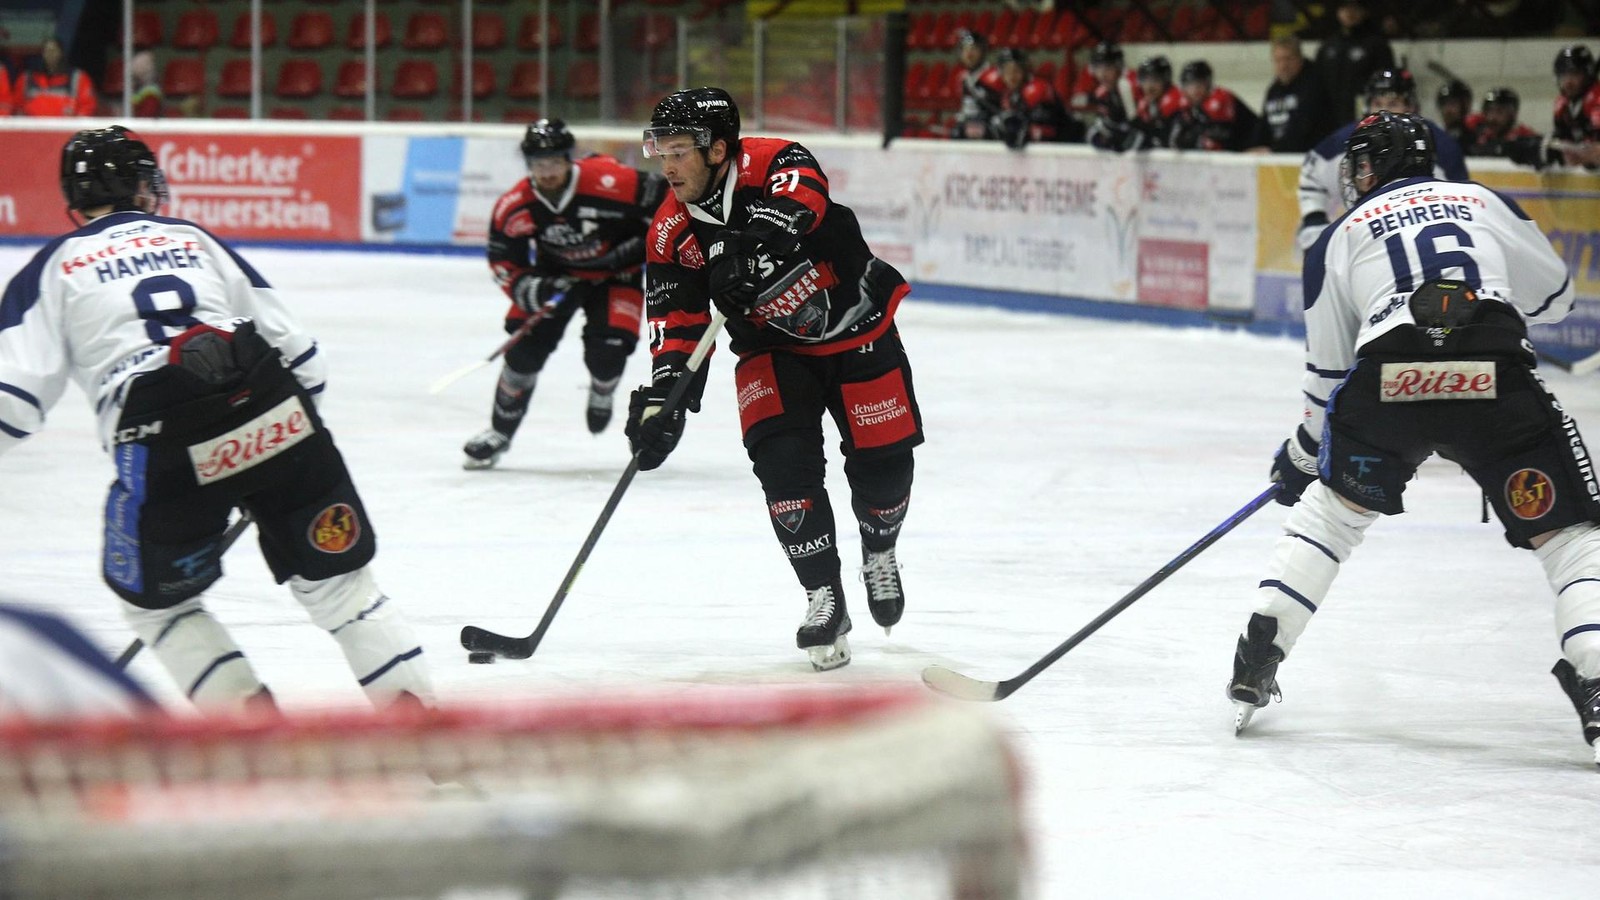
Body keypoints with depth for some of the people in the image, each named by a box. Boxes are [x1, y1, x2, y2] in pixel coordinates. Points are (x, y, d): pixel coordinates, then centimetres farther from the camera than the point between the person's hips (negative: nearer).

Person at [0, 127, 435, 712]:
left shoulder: (56, 267, 16)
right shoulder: (193, 239, 26)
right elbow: (296, 349, 23)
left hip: (165, 447, -3)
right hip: (277, 417, 3)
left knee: (155, 597, 19)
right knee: (335, 577, 13)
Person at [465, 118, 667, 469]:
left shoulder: (609, 181, -32)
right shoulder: (513, 208, -21)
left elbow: (663, 197, -18)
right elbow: (504, 264, -11)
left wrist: (647, 244, -16)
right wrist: (532, 292, -28)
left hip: (615, 273, -2)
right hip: (555, 275, 2)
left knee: (607, 349, -18)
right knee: (526, 346, -10)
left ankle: (601, 395, 20)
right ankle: (500, 432, 7)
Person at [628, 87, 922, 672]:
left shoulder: (773, 163, -24)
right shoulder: (671, 234, -12)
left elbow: (803, 199, -47)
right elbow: (678, 326, -11)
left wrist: (754, 246, -65)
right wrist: (662, 399, -25)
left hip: (859, 332, -2)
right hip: (775, 351, 2)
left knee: (882, 464, 0)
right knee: (782, 460, -19)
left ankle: (879, 556, 33)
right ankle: (824, 600, -8)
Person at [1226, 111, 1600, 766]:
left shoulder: (1341, 237, 24)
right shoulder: (1485, 202, 26)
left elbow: (1327, 369, 27)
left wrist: (1303, 455, 41)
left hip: (1387, 379, 1)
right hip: (1497, 379, -1)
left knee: (1331, 506, 27)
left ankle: (1256, 665, 21)